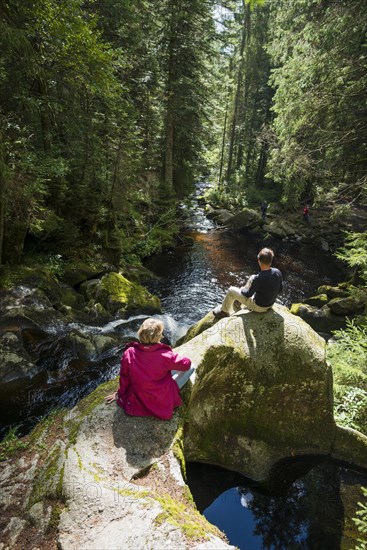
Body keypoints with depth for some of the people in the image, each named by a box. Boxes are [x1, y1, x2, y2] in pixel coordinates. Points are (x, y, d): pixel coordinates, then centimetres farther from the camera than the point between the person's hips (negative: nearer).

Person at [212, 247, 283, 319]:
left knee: (231, 290, 4)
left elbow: (248, 294, -21)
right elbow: (279, 289, 1)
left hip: (259, 307, -7)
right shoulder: (277, 272, -15)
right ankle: (238, 303, 41)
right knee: (252, 278, 23)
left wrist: (242, 290, 0)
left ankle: (224, 312, 29)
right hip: (271, 304, 7)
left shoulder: (259, 278, -34)